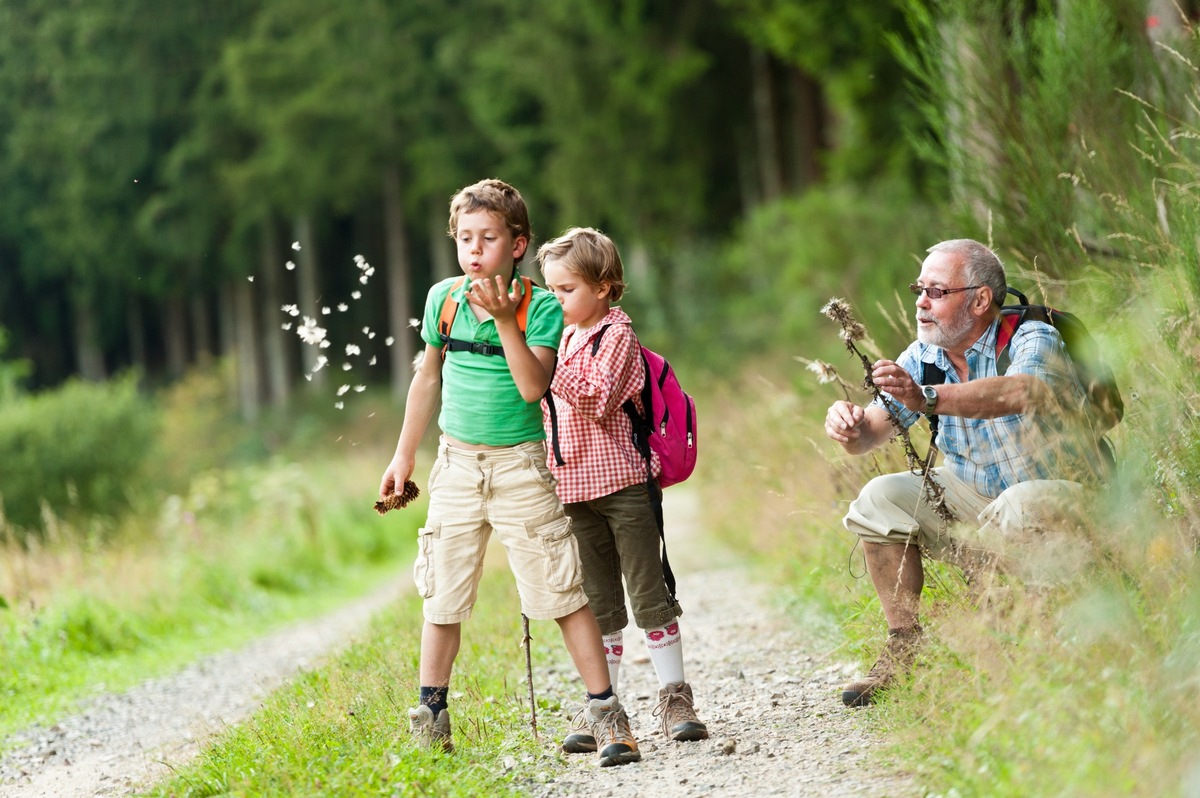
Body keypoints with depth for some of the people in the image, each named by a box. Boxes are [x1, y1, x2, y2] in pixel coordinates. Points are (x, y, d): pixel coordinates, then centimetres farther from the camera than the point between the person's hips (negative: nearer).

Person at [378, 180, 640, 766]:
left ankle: (606, 713, 2)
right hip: (457, 462, 3)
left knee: (563, 593, -5)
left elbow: (533, 386, -21)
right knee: (442, 596, 6)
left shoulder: (540, 306, -9)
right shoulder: (443, 299, 2)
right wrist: (403, 457, 19)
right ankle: (430, 720, 17)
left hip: (519, 464, -3)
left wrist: (504, 320, -29)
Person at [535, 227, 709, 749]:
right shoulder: (563, 337, 14)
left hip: (622, 483, -7)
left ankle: (674, 699, 4)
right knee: (598, 603, 8)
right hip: (576, 490, 7)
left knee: (649, 594, -3)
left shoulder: (616, 334, -7)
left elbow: (600, 400, -21)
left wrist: (555, 366, -28)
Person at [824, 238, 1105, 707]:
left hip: (1060, 493, -6)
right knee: (881, 499, -9)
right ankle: (904, 649, -4)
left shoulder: (1032, 341, -22)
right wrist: (851, 428, -36)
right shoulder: (923, 357, -2)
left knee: (1017, 507, -37)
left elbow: (1022, 392, -46)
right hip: (975, 496, 7)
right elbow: (872, 431, -9)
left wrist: (928, 399, -59)